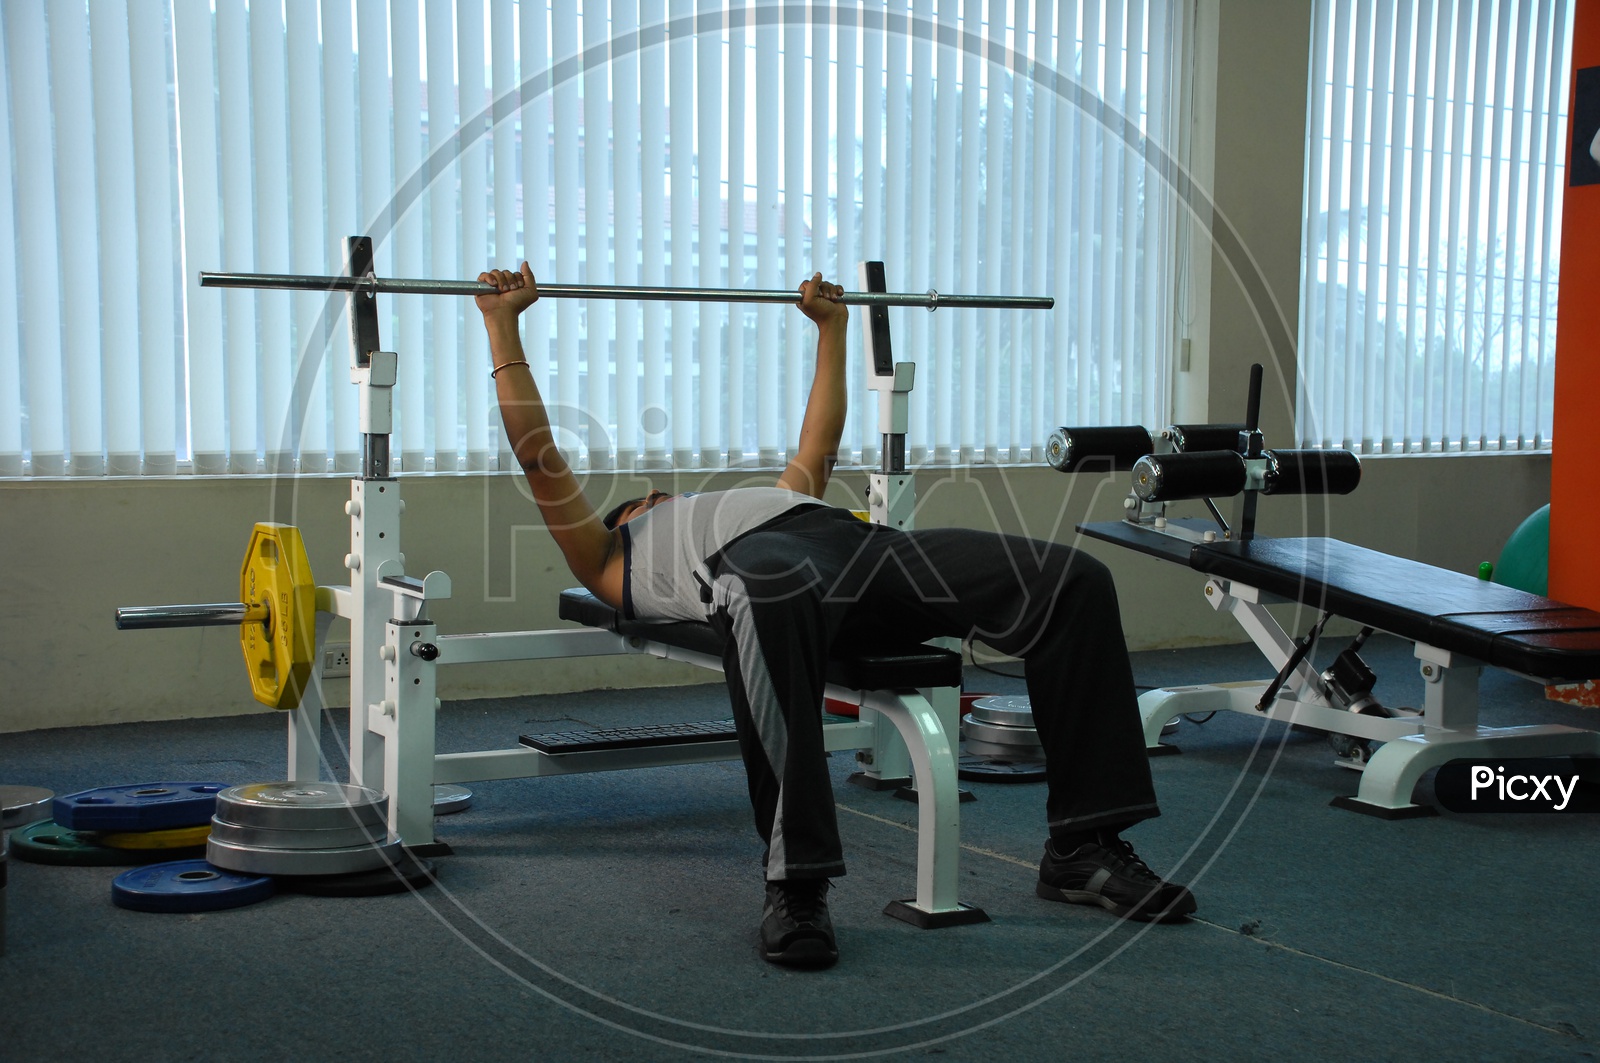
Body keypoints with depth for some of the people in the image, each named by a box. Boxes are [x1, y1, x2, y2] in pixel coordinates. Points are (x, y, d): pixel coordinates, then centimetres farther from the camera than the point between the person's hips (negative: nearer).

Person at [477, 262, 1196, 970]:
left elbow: (817, 448, 55)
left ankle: (1083, 848, -13)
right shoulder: (614, 562, 33)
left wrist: (831, 325, 61)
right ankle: (796, 886, -38)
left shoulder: (758, 498, 48)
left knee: (1073, 581, -17)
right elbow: (537, 455, 27)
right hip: (761, 564, -6)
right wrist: (503, 323, 30)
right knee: (775, 599, -48)